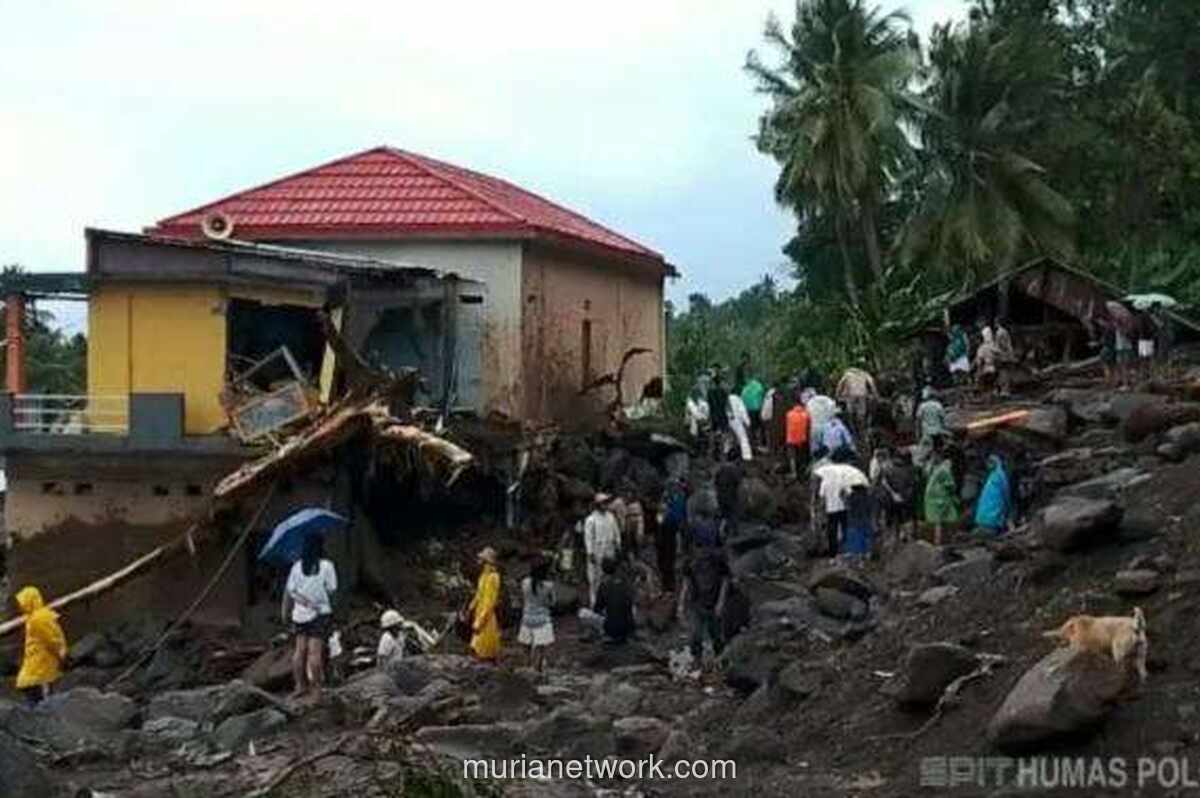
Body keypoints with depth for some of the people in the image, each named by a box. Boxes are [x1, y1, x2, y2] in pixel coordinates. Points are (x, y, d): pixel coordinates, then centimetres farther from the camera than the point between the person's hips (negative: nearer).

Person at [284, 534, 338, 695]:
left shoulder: (297, 566, 3)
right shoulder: (326, 566, -8)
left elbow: (289, 591, 1)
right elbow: (331, 590, -9)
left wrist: (286, 610, 8)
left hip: (300, 614, 4)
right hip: (320, 614, -4)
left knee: (300, 650, 10)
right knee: (315, 650, -4)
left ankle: (299, 684, 12)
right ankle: (315, 685, -3)